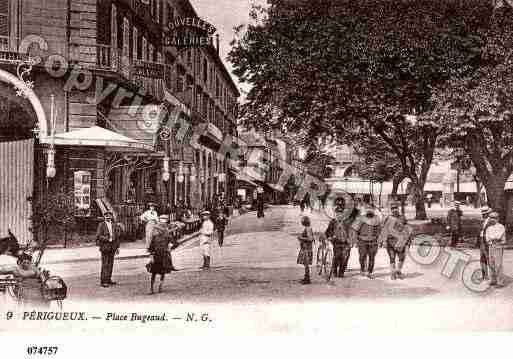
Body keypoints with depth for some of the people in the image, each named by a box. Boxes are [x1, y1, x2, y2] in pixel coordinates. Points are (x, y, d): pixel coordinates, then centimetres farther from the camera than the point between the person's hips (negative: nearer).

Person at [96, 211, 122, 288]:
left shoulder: (114, 225, 11)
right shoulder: (101, 225, -3)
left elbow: (117, 236, 16)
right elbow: (98, 236, -10)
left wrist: (117, 247, 12)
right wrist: (107, 239, -18)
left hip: (112, 247, 5)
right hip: (104, 246, -5)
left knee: (110, 264, 7)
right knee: (105, 264, -5)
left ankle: (108, 279, 15)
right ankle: (103, 281, -1)